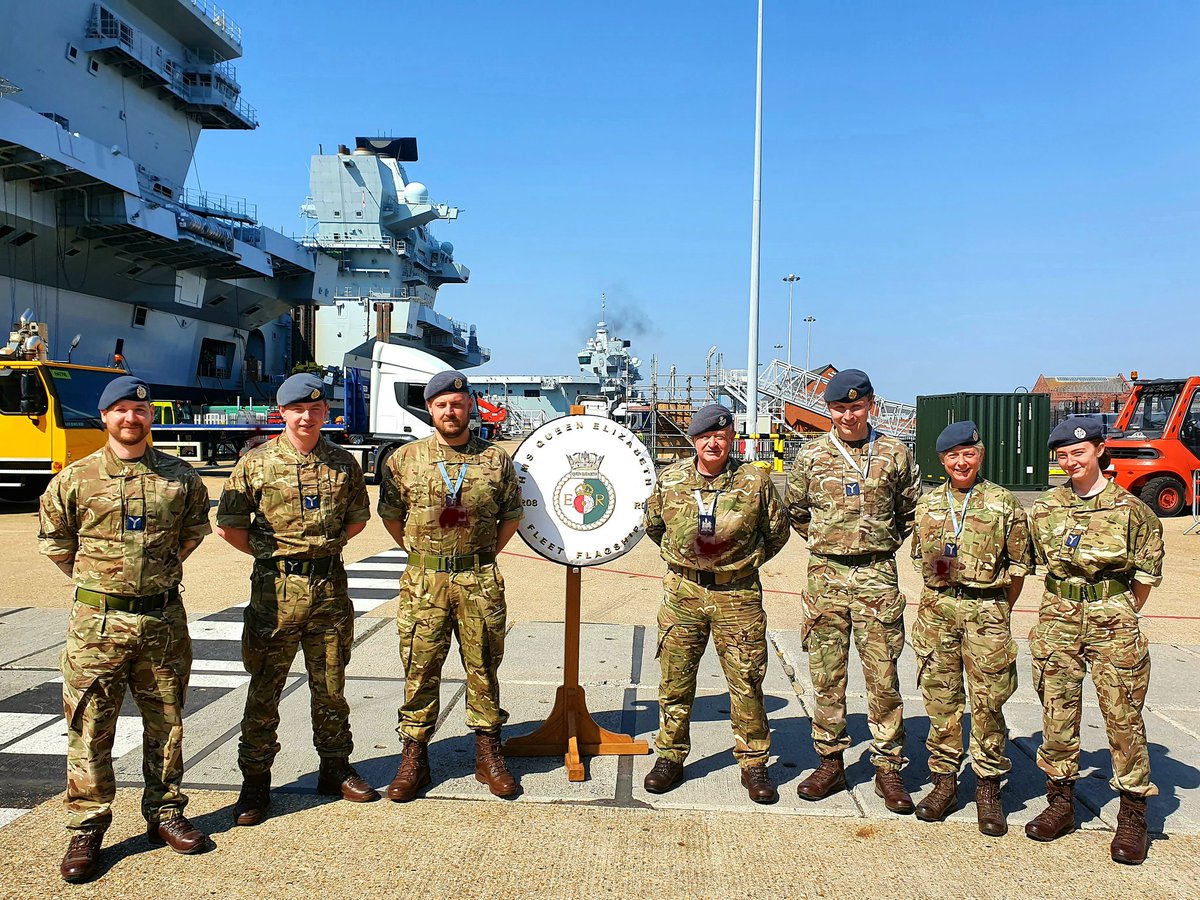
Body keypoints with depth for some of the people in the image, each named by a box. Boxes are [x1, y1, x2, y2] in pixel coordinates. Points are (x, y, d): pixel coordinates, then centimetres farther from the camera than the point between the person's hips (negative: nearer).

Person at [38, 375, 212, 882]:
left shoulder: (179, 476, 3)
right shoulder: (75, 479, 0)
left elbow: (195, 527, 18)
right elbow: (54, 540, 11)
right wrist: (93, 579, 9)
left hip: (163, 618, 2)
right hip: (97, 621, -1)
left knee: (166, 722, 11)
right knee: (90, 729, 3)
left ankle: (164, 813, 26)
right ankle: (86, 829, 16)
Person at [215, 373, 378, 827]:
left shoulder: (344, 463, 5)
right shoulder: (256, 462, -3)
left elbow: (358, 516, 17)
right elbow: (228, 524, 2)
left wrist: (327, 545, 8)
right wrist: (268, 553, 0)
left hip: (330, 586, 2)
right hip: (276, 588, -2)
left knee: (330, 686, 13)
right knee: (264, 690, 6)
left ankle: (335, 768, 28)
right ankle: (255, 780, 19)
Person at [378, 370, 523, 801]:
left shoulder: (496, 459, 4)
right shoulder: (405, 459, 3)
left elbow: (512, 515, 13)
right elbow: (390, 515, 12)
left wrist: (485, 555, 9)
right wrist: (419, 554, 9)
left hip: (480, 580, 0)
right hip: (423, 582, 0)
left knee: (483, 667, 8)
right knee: (420, 669, 5)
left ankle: (488, 753, 21)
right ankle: (413, 757, 17)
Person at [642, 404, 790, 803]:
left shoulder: (755, 481, -4)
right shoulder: (670, 479, 1)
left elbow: (777, 531, 11)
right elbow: (652, 524, 18)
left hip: (738, 595, -1)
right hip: (683, 591, 2)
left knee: (747, 682, 5)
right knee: (675, 679, 8)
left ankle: (753, 763, 21)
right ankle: (670, 756, 24)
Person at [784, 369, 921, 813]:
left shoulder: (895, 454, 3)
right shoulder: (811, 455, 5)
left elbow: (912, 509, 15)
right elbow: (795, 509, 17)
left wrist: (884, 543, 9)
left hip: (877, 576, -1)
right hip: (825, 575, 1)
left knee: (883, 676, 2)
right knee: (826, 676, 7)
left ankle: (888, 769, 14)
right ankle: (830, 763, 19)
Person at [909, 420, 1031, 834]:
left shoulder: (1003, 503, 0)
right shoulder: (928, 503, 9)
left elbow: (1019, 563, 4)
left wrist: (999, 610, 4)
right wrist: (937, 575, 6)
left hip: (986, 608, -3)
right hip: (936, 609, 3)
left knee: (988, 701, 1)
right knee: (940, 698, 7)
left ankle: (988, 788, 14)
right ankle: (944, 781, 19)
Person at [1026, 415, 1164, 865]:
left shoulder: (1130, 508, -3)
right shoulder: (1044, 509, 4)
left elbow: (1147, 572, 4)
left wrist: (1122, 614, 8)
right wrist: (1070, 604, 13)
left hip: (1113, 621, -2)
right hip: (1058, 619, 3)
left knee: (1123, 716, 1)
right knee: (1057, 713, 6)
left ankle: (1133, 815, 14)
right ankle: (1060, 802, 21)